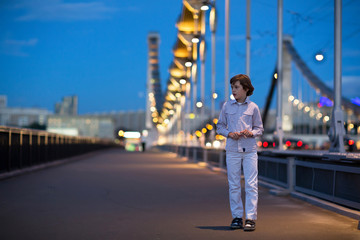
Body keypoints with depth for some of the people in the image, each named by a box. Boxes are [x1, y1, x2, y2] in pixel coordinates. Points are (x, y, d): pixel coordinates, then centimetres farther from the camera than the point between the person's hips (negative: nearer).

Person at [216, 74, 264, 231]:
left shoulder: (253, 107, 3)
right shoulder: (227, 106, 6)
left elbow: (259, 128, 10)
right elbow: (220, 126, 12)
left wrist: (252, 133, -11)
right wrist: (229, 133, -7)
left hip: (250, 150, -1)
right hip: (232, 150, 1)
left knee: (251, 184, -6)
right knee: (234, 185, 5)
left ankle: (250, 218, -3)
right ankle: (237, 217, 14)